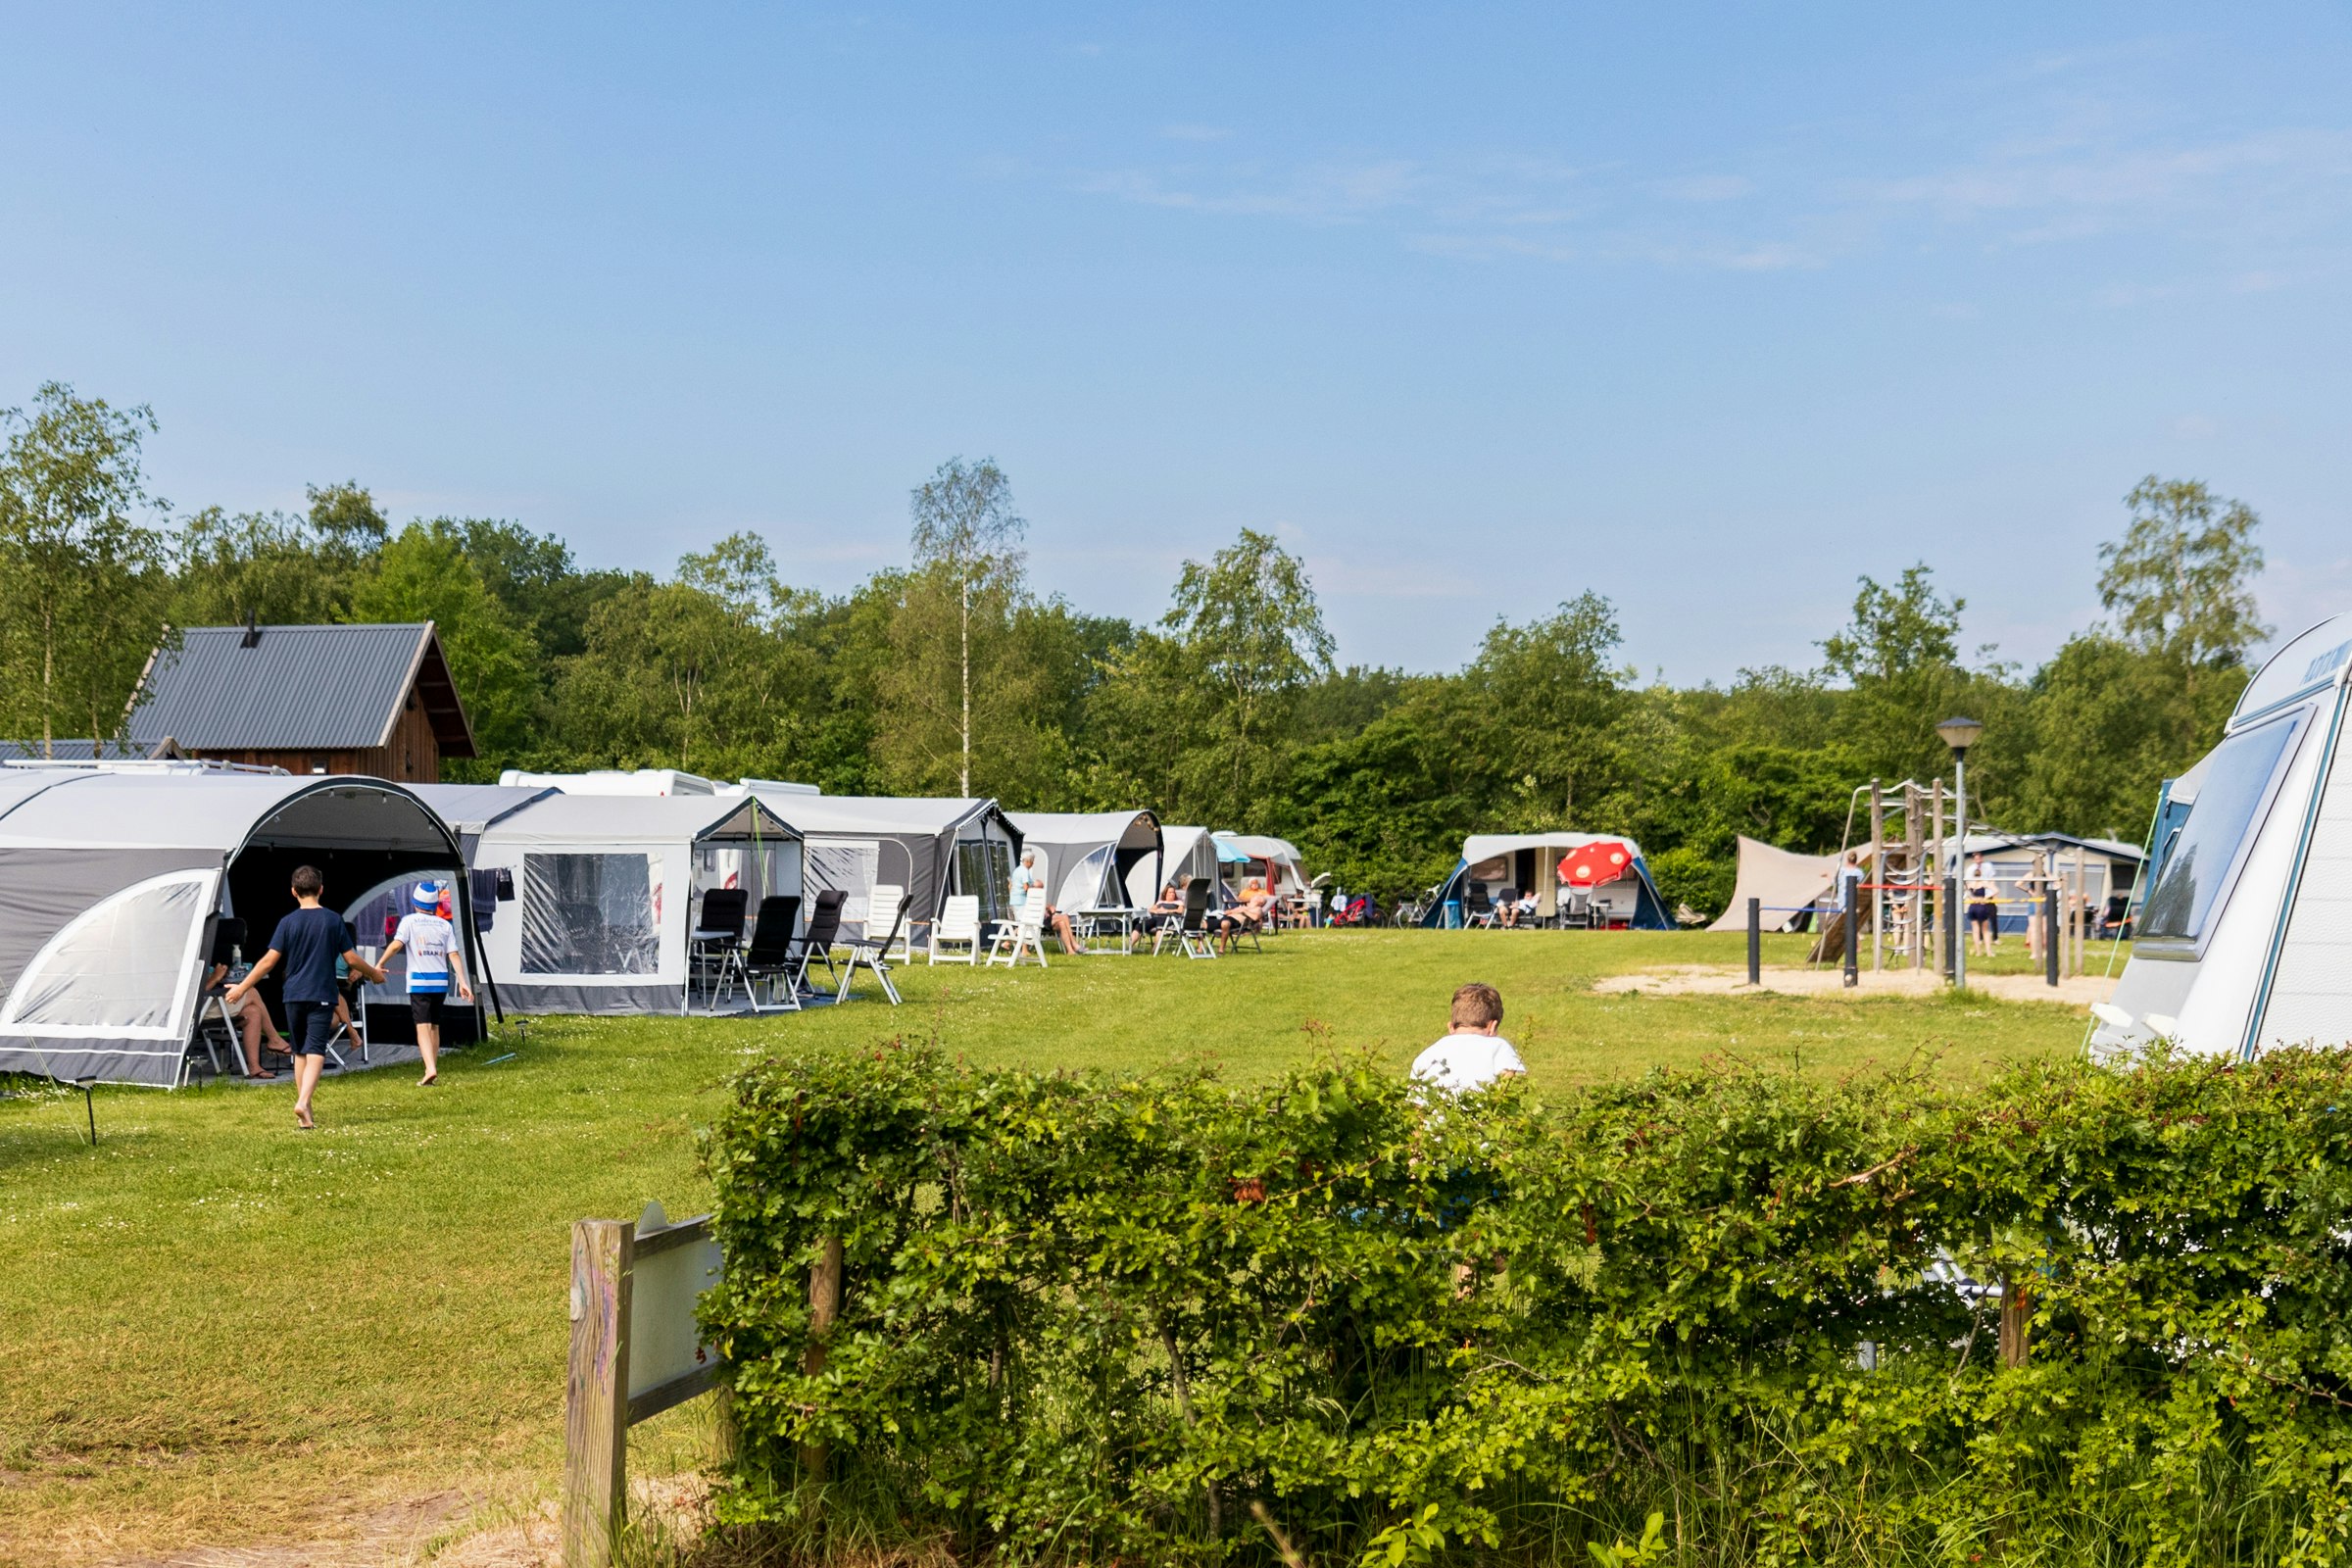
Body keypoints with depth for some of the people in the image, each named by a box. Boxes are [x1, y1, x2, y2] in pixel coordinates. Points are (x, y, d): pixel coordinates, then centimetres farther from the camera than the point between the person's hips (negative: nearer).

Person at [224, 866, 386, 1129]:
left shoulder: (288, 922, -1)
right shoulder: (333, 920, -2)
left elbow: (269, 961, -5)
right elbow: (352, 959, 1)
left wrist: (242, 987, 3)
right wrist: (374, 973, 19)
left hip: (294, 996, 2)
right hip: (322, 996, -2)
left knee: (300, 1053, 14)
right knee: (315, 1053, -7)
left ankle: (304, 1113, 19)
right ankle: (303, 1103, -27)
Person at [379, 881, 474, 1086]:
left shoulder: (409, 921, -1)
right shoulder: (445, 925, 8)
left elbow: (396, 944, -14)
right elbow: (454, 955, 2)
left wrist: (379, 965, -7)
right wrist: (463, 982, 0)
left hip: (419, 981, -4)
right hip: (441, 981, 4)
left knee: (423, 1026, -8)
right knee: (434, 1026, 14)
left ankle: (430, 1069, -25)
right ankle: (434, 1073, 19)